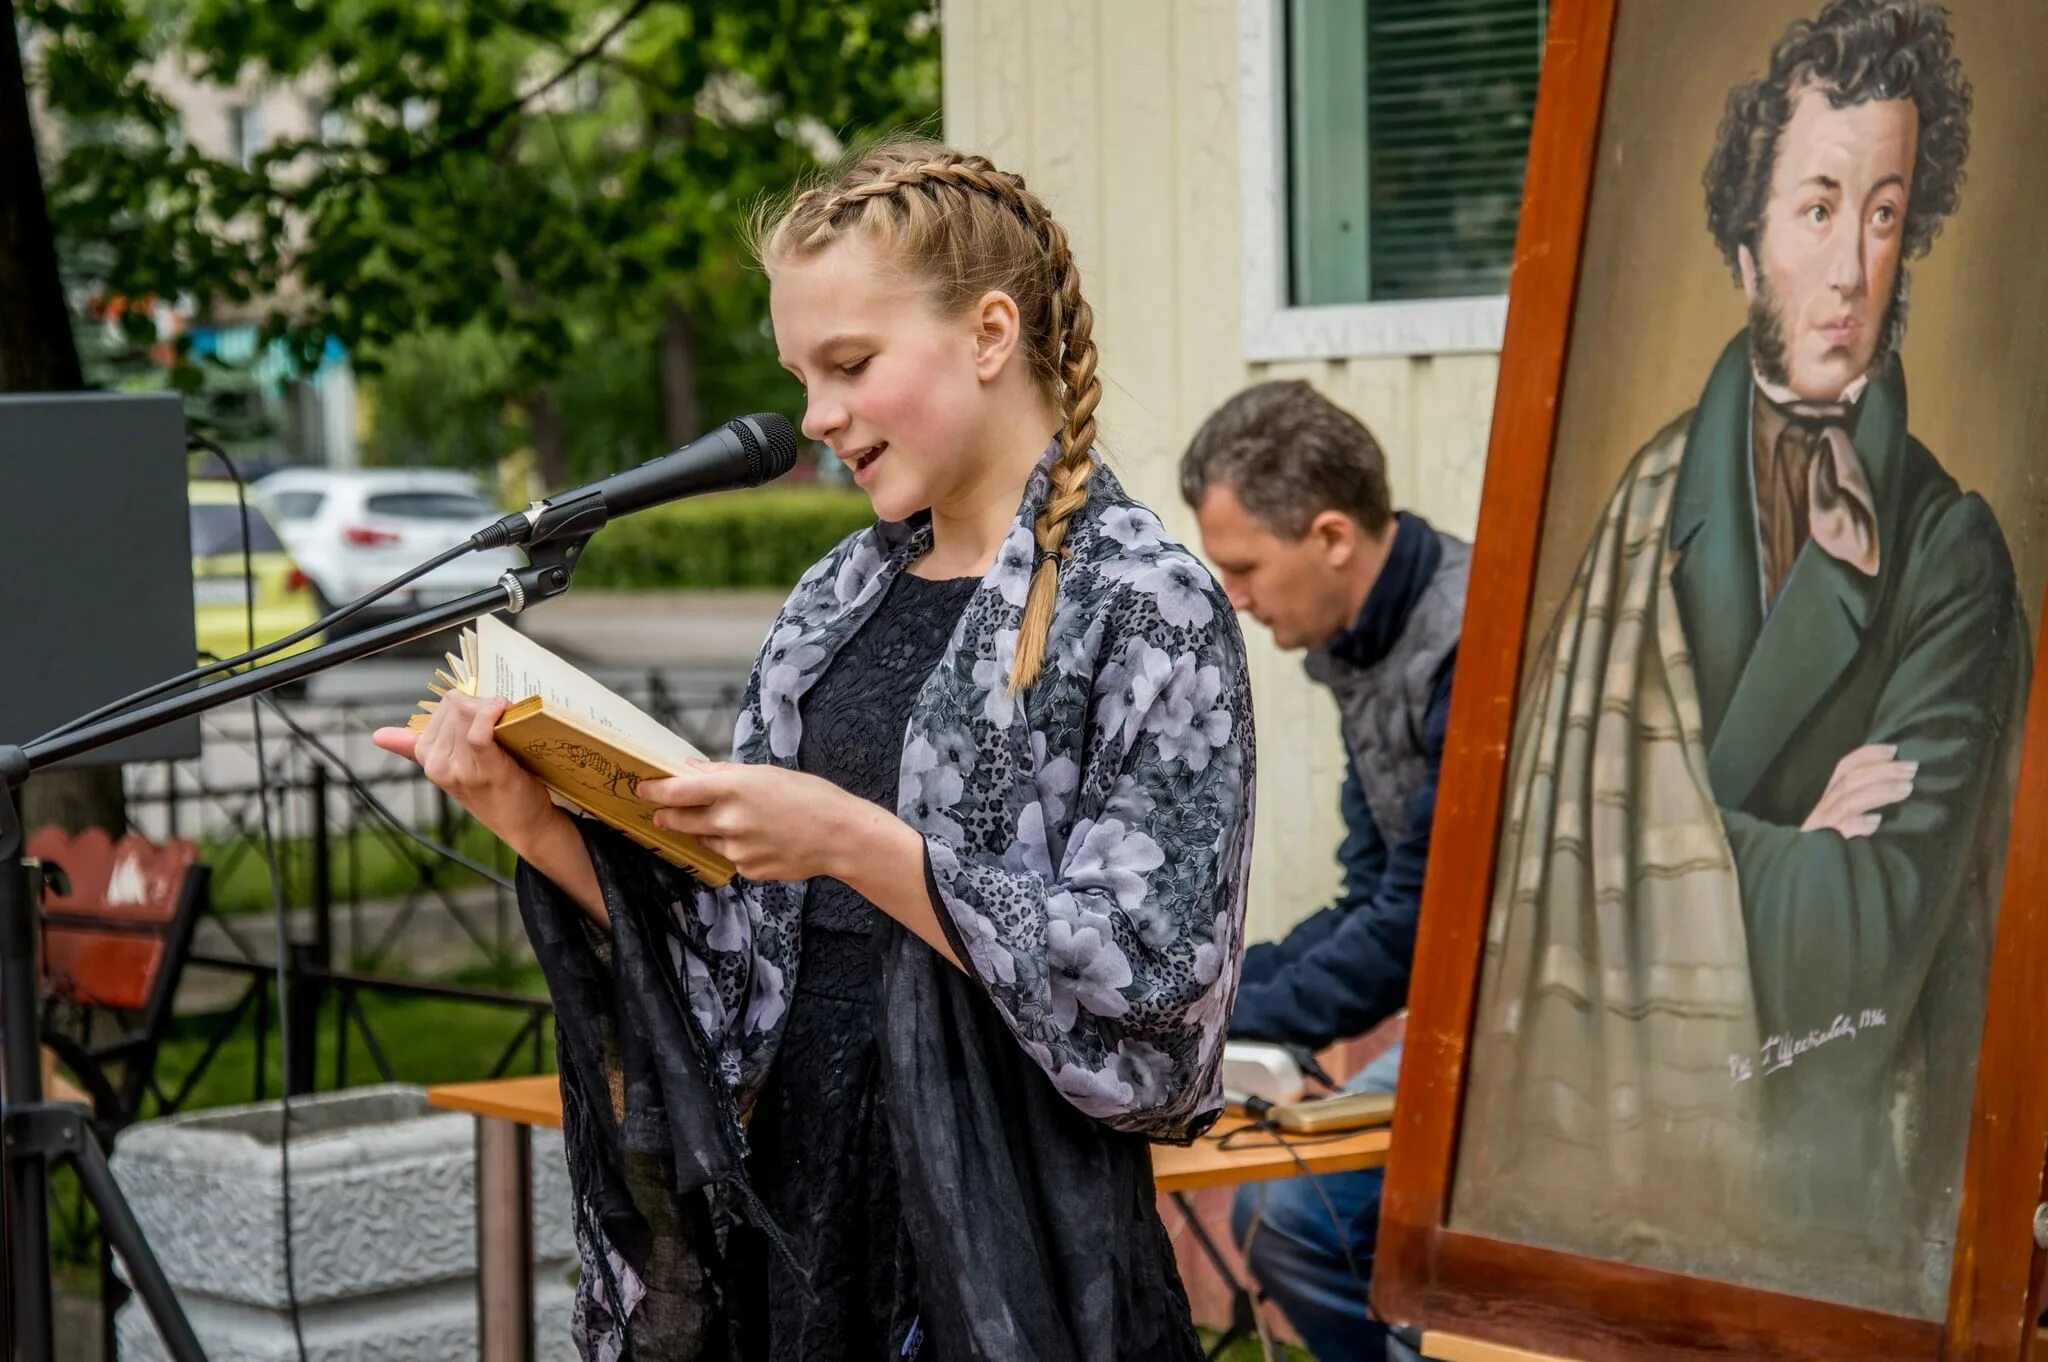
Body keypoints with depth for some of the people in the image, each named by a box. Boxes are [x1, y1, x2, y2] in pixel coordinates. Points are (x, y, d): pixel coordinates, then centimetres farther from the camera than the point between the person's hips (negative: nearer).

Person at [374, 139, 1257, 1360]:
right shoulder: (838, 600, 9)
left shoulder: (1148, 606, -10)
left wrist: (852, 840, -23)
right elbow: (730, 943, 8)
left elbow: (1148, 981, -18)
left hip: (1011, 1243, -6)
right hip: (798, 1201, 6)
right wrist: (539, 823, -7)